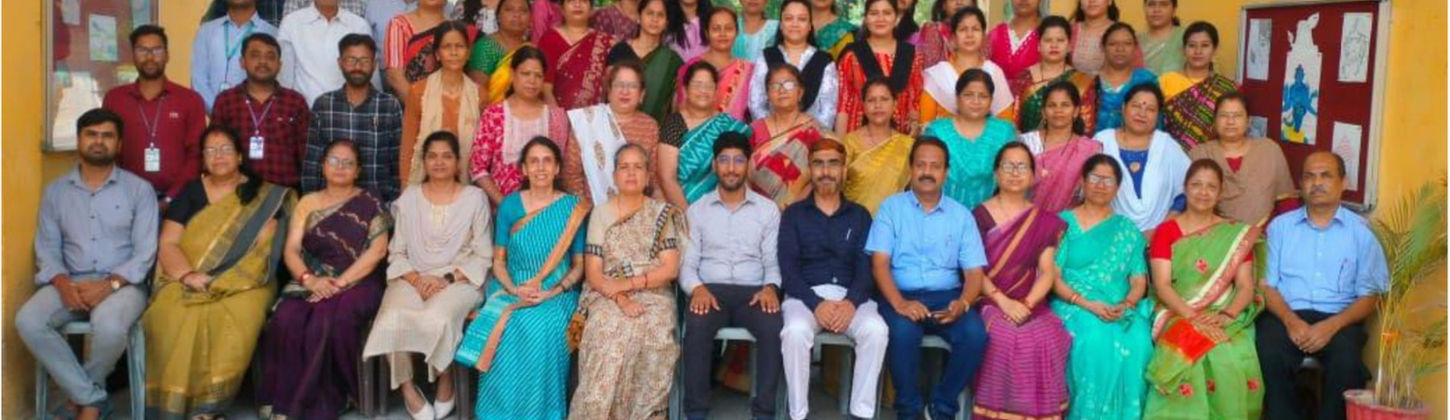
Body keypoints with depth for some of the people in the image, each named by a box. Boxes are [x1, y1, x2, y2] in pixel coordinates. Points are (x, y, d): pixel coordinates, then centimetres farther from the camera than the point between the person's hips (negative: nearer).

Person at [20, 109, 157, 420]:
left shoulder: (139, 189, 3)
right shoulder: (55, 191, 13)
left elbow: (145, 251, -4)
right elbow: (46, 248, 7)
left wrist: (110, 284, -18)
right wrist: (62, 283, -13)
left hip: (122, 283, -3)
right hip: (70, 283, 4)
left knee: (109, 325, -35)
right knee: (27, 321, -26)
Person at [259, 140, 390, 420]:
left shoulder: (369, 203, 6)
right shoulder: (308, 203, 15)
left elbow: (377, 250, -6)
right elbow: (291, 250, 7)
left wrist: (340, 282, -16)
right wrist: (309, 279, -14)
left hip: (357, 282, -3)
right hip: (311, 283, 3)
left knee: (330, 321, -34)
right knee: (285, 320, -28)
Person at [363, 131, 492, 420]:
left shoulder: (475, 198, 4)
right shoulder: (409, 198, 11)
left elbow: (483, 256, 1)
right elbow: (397, 252, 9)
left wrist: (448, 279, -13)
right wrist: (416, 279, -11)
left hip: (460, 280, -2)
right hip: (413, 278, 2)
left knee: (436, 319, -34)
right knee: (391, 321, -29)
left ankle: (446, 382, -5)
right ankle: (407, 388, -6)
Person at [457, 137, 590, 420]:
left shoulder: (573, 207, 1)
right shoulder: (510, 204, 5)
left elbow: (579, 264, 3)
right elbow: (498, 259, 7)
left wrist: (552, 292, -14)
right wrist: (514, 289, -13)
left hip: (556, 293, -1)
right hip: (511, 289, 1)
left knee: (543, 329, -33)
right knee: (508, 329, -30)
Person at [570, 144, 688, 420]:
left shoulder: (663, 213, 10)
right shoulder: (601, 214, 11)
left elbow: (670, 269, 1)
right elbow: (593, 274, 3)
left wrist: (627, 284, -9)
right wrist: (619, 298, -14)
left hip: (654, 295, 0)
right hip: (608, 298, 0)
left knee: (653, 329, -29)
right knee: (610, 330, -29)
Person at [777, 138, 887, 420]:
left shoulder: (860, 215, 15)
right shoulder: (793, 214, 11)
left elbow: (865, 267, 3)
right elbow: (788, 268, -1)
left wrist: (852, 302, -18)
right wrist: (816, 303, -18)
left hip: (850, 295, 1)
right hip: (805, 295, -1)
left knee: (876, 329, -30)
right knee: (795, 331, -34)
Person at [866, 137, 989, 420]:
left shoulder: (961, 215, 11)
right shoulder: (891, 208, 6)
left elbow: (974, 272, 5)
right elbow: (880, 263, -4)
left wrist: (962, 303, -18)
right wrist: (899, 303, -22)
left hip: (947, 296, 2)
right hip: (902, 296, -2)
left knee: (976, 334, -27)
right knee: (903, 331, -34)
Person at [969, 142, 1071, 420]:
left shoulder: (1045, 222, 12)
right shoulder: (980, 216, 5)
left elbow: (1047, 273, 4)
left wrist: (1027, 304, -14)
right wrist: (1002, 301, -15)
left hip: (1030, 305, 2)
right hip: (989, 302, -2)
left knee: (1048, 339, -27)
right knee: (1001, 338, -31)